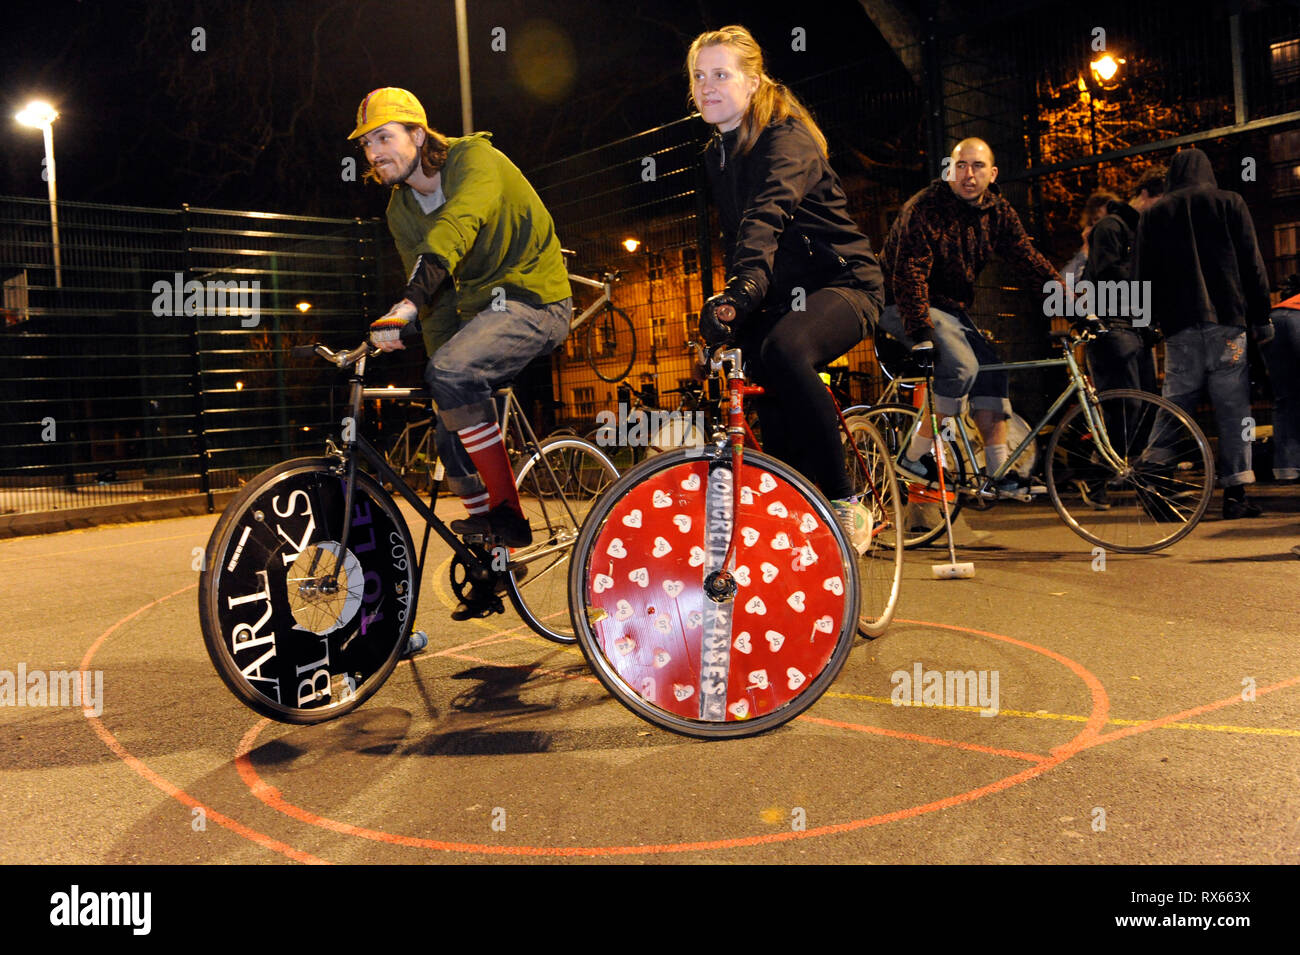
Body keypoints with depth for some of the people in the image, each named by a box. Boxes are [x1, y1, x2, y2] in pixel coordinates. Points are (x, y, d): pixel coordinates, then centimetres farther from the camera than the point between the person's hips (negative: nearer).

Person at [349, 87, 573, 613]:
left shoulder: (475, 159, -16)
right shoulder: (400, 211, 7)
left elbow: (456, 227, -37)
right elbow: (438, 300, 8)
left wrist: (408, 304, -52)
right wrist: (449, 391, -1)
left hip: (532, 300, -8)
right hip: (480, 308, 8)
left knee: (450, 372, -31)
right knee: (450, 438, 3)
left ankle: (506, 514, -19)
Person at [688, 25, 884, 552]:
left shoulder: (786, 138, -15)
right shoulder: (717, 154, 11)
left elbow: (767, 214, -35)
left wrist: (745, 284, -51)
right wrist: (729, 299, 4)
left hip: (841, 282, -8)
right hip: (782, 294, 8)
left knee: (783, 350, -37)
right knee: (777, 429, 2)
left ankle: (845, 504, -26)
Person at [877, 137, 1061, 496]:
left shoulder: (998, 212, 1)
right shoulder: (924, 209, -20)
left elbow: (1028, 257, -1)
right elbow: (910, 274, -28)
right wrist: (921, 334, -37)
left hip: (949, 306, 7)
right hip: (905, 305, -7)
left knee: (991, 369, -6)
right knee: (961, 365, -26)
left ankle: (1000, 470, -3)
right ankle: (915, 457, -16)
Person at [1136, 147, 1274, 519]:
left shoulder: (1153, 214, 12)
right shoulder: (1230, 203, 9)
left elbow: (1145, 276, 11)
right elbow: (1252, 265, 5)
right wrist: (1261, 317, 8)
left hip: (1179, 325, 1)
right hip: (1227, 321, -1)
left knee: (1175, 408, 5)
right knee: (1233, 409, 0)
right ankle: (1235, 493, -2)